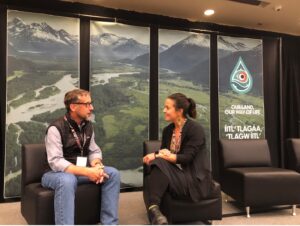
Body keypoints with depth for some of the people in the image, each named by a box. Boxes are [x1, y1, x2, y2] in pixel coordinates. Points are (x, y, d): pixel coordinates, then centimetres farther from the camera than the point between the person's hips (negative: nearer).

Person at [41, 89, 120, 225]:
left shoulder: (88, 125, 4)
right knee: (68, 180, -41)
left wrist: (97, 166, -18)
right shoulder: (56, 128, -18)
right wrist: (87, 172, -34)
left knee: (112, 173, -12)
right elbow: (56, 162, -27)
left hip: (81, 171, 7)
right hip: (56, 174, -6)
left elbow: (94, 151, 6)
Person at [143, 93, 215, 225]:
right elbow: (163, 153, 7)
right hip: (178, 172, 6)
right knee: (159, 164, -26)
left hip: (195, 178, -6)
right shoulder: (167, 130, 10)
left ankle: (153, 207, -33)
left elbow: (186, 158, -19)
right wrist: (154, 156, -17)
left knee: (160, 165, -29)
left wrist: (162, 156, -24)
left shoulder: (195, 129, -11)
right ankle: (153, 207, -34)